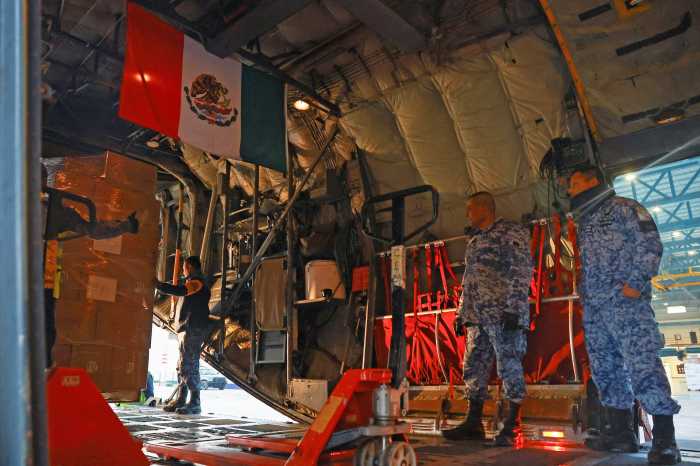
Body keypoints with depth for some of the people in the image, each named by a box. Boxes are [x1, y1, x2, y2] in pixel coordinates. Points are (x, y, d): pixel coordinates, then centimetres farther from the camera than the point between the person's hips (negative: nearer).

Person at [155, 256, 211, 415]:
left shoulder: (197, 283, -10)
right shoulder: (192, 283, 24)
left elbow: (178, 290, -26)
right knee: (182, 366, 13)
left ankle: (195, 403, -7)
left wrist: (156, 284, -19)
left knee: (189, 366, -10)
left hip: (193, 330, -11)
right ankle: (179, 400, 20)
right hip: (186, 330, 11)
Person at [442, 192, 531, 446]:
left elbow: (522, 271, -10)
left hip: (504, 314, -8)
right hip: (478, 316, 8)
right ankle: (473, 424, 16)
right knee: (474, 369, 8)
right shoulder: (474, 241, 22)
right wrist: (461, 313, 19)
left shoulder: (511, 231, -1)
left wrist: (513, 309, -18)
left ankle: (512, 427, 6)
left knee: (509, 369, -3)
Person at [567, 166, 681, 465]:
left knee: (643, 366, -12)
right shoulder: (584, 222, 25)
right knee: (606, 370, 8)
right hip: (593, 308, 9)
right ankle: (621, 432, 16)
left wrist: (636, 283, -17)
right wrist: (584, 297, 16)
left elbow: (650, 244, -9)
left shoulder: (622, 207, 2)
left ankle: (664, 440, -6)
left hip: (625, 302, -8)